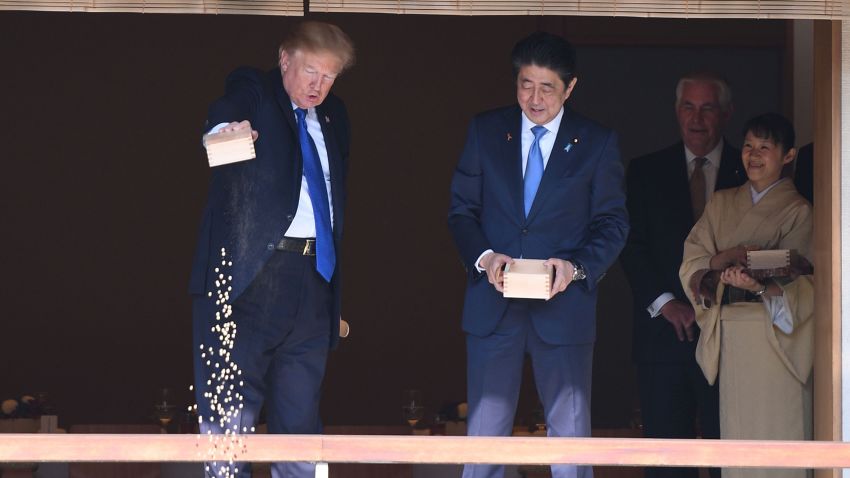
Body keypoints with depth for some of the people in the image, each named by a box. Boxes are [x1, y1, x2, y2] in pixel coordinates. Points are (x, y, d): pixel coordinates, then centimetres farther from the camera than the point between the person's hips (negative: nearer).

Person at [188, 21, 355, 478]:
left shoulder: (333, 118, 18)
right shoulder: (252, 90, 2)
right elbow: (224, 114, -20)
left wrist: (339, 297, 14)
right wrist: (227, 130, -45)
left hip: (314, 275, 6)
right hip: (251, 272, -6)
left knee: (300, 418, 8)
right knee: (231, 411, -8)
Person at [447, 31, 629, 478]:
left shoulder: (598, 143, 2)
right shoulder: (485, 131, 6)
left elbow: (612, 222, 2)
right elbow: (461, 209, 6)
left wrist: (576, 266, -16)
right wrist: (483, 256, -13)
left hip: (565, 305, -1)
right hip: (493, 305, 1)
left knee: (570, 433, 4)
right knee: (484, 430, 5)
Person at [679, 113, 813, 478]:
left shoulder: (799, 211, 2)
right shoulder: (721, 204, 16)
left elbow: (802, 282, -10)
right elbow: (691, 264, 8)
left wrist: (760, 286, -30)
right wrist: (725, 258, -12)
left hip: (775, 333, -4)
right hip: (728, 335, 4)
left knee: (776, 430, -9)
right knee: (737, 432, 2)